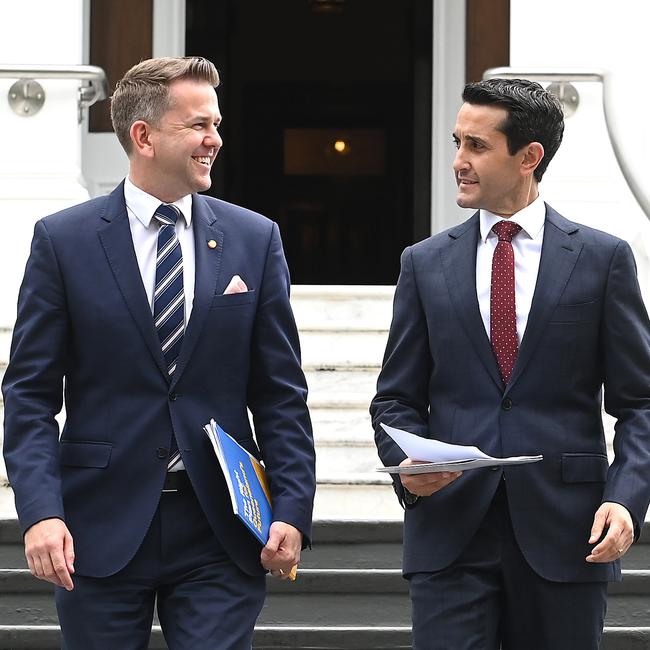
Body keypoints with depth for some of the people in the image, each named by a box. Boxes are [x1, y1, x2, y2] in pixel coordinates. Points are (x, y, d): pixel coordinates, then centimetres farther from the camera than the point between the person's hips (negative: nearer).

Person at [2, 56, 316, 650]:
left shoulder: (255, 239, 7)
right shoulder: (63, 240, 1)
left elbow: (281, 393, 7)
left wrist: (292, 511, -4)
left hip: (221, 532, 1)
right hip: (101, 532, -1)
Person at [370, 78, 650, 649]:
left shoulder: (603, 259, 4)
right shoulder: (425, 264, 9)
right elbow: (397, 399, 12)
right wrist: (406, 466, -9)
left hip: (565, 535, -1)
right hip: (450, 529, 1)